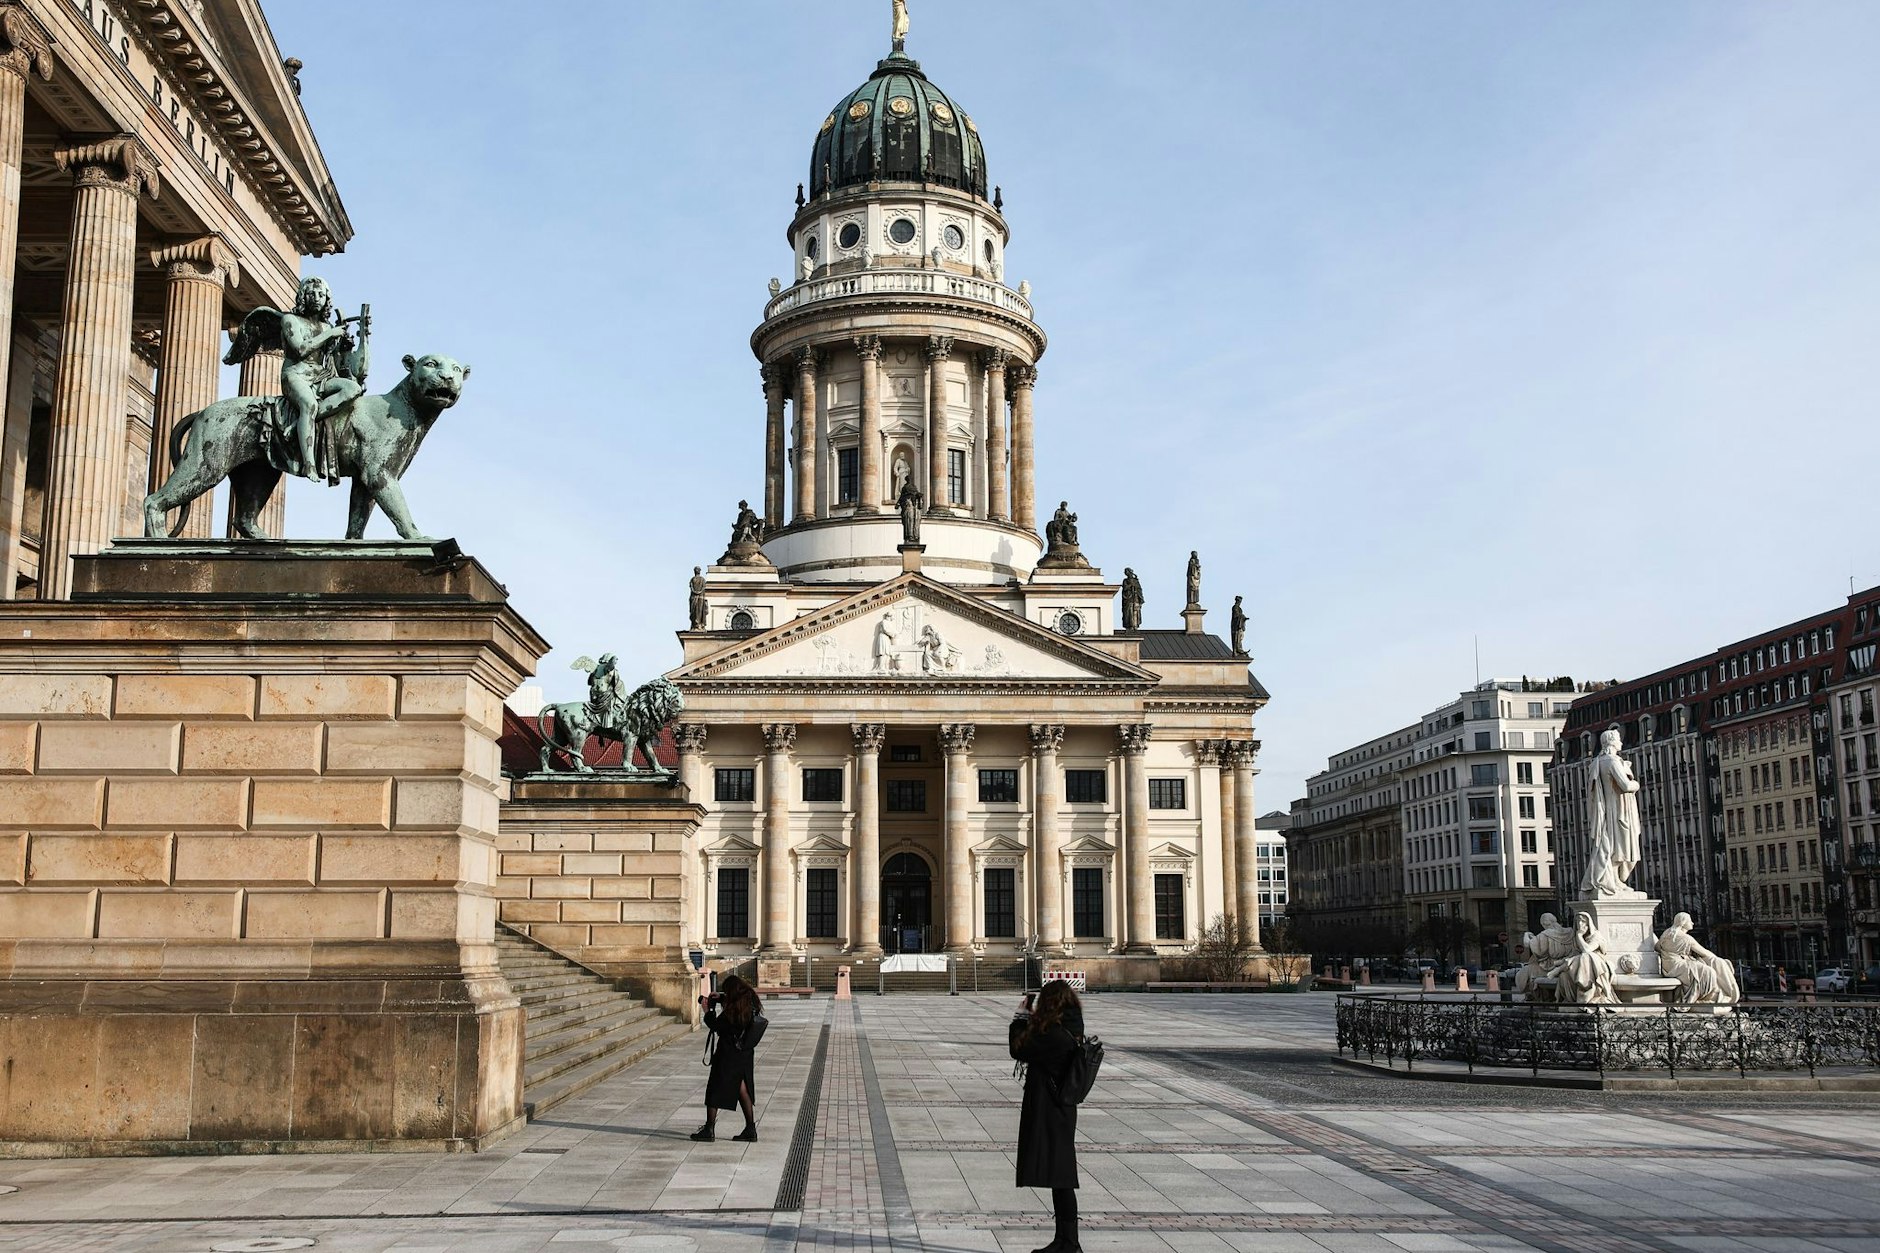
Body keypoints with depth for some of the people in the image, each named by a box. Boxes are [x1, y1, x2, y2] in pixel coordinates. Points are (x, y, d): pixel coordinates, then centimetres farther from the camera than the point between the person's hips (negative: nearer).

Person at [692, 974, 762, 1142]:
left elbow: (715, 1026, -15)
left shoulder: (732, 1010, -23)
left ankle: (709, 1129, 10)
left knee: (714, 1090, 5)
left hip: (727, 1055, -8)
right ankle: (750, 1129, 15)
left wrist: (707, 1010, -3)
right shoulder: (751, 1002, 0)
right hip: (745, 1054, 8)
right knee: (742, 1089, 15)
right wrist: (720, 997, 10)